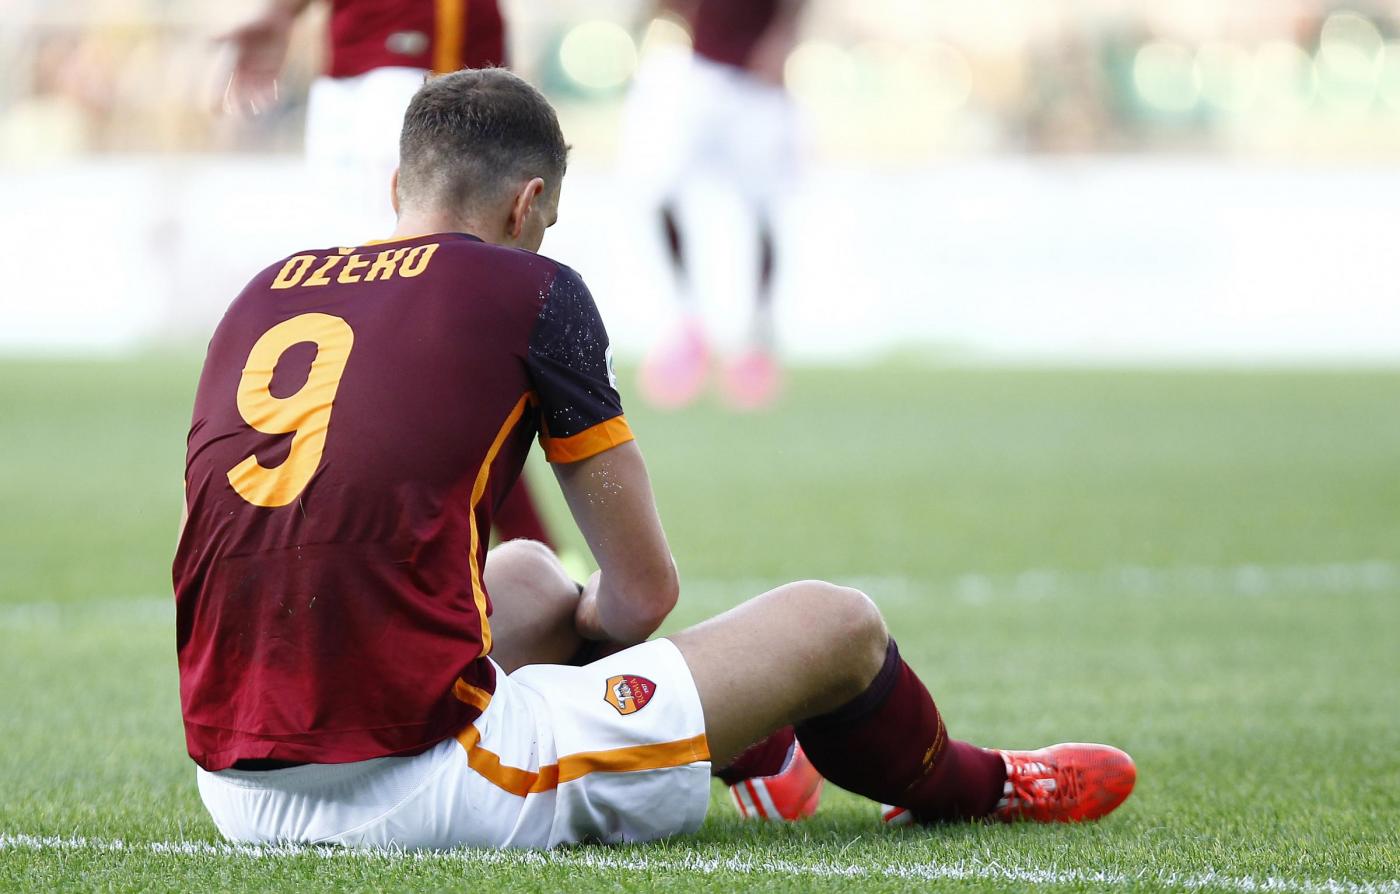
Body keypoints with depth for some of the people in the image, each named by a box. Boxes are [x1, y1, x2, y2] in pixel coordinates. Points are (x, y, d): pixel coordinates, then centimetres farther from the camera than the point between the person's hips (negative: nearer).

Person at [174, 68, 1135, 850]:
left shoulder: (262, 293, 14)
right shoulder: (531, 291, -1)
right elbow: (644, 591, 5)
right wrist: (579, 630, 28)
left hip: (239, 792, 7)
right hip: (414, 782, -7)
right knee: (837, 624, 10)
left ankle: (747, 752, 59)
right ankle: (974, 786, 41)